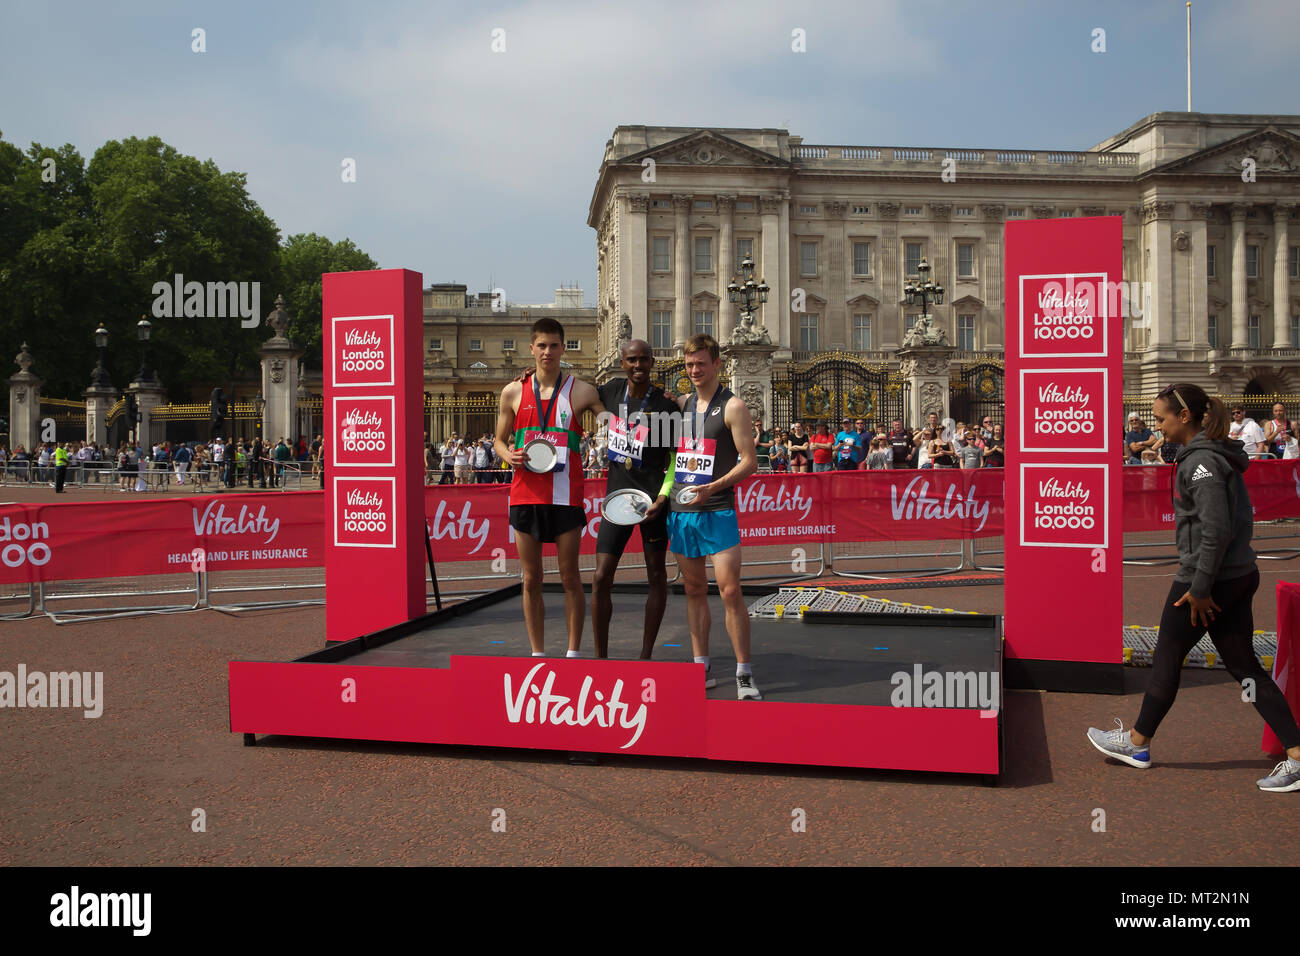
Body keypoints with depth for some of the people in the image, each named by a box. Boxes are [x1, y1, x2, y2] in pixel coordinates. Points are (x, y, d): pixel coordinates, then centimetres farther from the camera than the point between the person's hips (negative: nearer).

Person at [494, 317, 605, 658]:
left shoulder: (580, 391, 1)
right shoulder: (513, 393, 7)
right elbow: (500, 441, 16)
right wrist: (508, 455, -6)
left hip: (565, 496, -2)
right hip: (526, 495, 2)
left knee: (570, 577, 4)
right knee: (531, 580, 7)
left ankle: (573, 653, 14)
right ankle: (538, 655, 17)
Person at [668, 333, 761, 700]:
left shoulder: (732, 406, -4)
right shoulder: (680, 404, 13)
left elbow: (750, 462, -9)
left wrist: (713, 487, -20)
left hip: (717, 511, -5)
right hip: (679, 510, 5)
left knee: (730, 591, -7)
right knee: (695, 590, 9)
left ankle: (744, 675, 1)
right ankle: (701, 669, 17)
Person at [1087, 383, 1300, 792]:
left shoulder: (1201, 462, -18)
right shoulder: (1219, 455, 11)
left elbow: (1216, 530, -24)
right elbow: (1240, 519, 18)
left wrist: (1200, 589, -19)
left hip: (1208, 578, -9)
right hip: (1239, 574, 9)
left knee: (1166, 656, 6)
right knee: (1243, 665, 12)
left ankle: (1137, 743, 22)